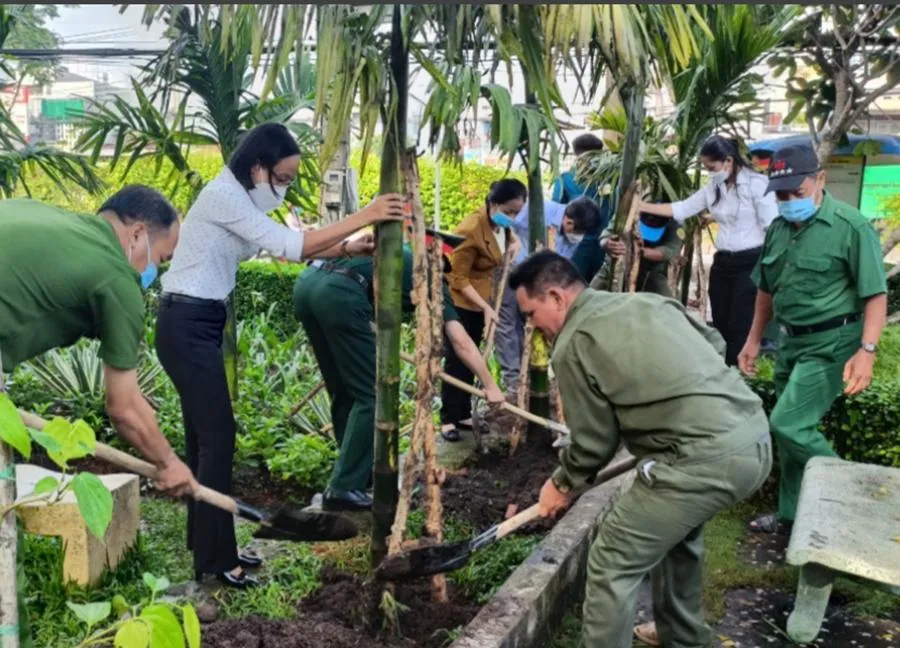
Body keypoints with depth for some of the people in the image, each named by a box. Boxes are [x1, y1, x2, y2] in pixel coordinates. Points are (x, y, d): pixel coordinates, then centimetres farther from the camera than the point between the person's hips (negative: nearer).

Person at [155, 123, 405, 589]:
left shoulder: (238, 198, 13)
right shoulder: (225, 196, -18)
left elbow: (285, 245, 10)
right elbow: (291, 247, -24)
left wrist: (348, 248, -4)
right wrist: (362, 217, -25)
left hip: (197, 324, 10)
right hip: (187, 326, -10)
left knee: (204, 436, 13)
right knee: (218, 437, -6)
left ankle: (209, 548, 23)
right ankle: (214, 559, 4)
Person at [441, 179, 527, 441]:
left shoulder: (501, 225, -2)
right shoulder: (470, 230, -25)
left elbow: (512, 240, 24)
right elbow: (458, 279, -22)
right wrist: (486, 307, -24)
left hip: (479, 300, 8)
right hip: (458, 301, -7)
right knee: (456, 360, -3)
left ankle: (464, 415, 20)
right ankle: (448, 419, 5)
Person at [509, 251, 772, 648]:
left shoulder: (572, 345, -4)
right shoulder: (647, 300, 18)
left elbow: (594, 441, 3)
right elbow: (715, 343, 24)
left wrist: (562, 485, 20)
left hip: (704, 459, -9)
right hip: (756, 438, 10)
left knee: (612, 564, 2)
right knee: (677, 532, 32)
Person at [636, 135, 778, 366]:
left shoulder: (756, 184, -9)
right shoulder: (713, 188, 10)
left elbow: (772, 228, -11)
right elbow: (681, 209, 12)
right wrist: (642, 206, 6)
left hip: (750, 263, -7)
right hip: (722, 263, 7)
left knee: (740, 328, -6)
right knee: (720, 325, 11)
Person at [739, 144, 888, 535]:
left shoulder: (850, 226, -15)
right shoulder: (779, 228, 6)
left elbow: (875, 295, -15)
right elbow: (767, 289, 16)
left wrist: (866, 350, -24)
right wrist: (754, 340, 17)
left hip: (830, 345, -7)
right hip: (790, 342, 7)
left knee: (787, 425, -13)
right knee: (793, 429, 13)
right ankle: (792, 513, 27)